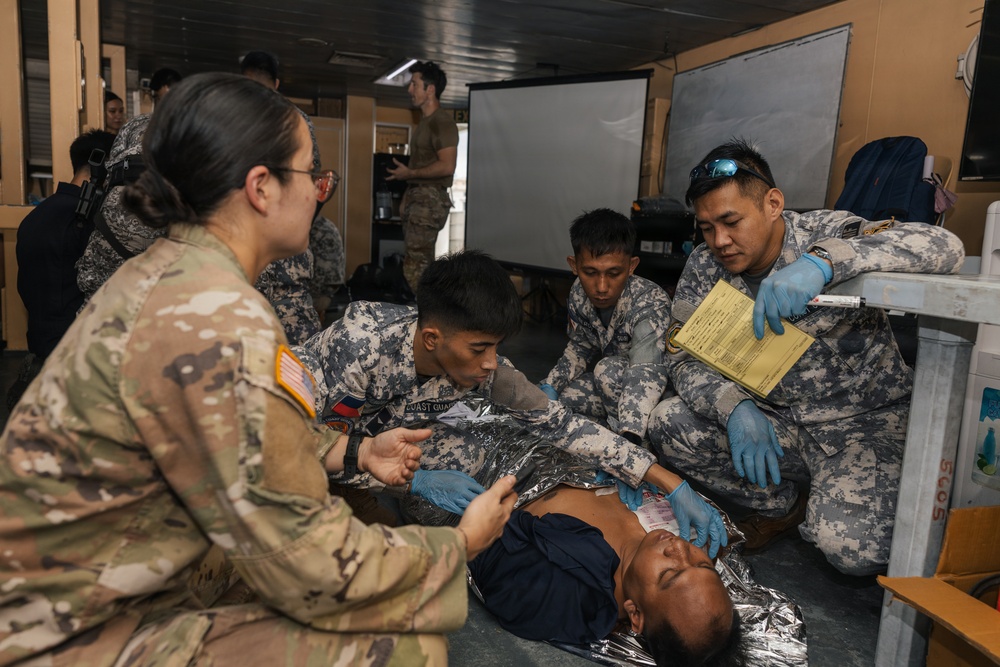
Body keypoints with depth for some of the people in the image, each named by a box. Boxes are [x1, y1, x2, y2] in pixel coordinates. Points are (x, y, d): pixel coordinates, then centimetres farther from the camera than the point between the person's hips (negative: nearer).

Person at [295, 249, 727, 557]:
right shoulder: (363, 344, -39)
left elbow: (557, 421, -21)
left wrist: (674, 486, -24)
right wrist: (414, 479, -39)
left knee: (468, 459, -16)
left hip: (369, 434, 5)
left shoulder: (478, 365, -23)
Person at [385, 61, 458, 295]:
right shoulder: (424, 122, 18)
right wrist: (406, 198, 17)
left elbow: (447, 166, -21)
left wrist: (409, 173, -13)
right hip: (416, 197, 10)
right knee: (420, 262, 12)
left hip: (430, 199, -10)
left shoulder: (442, 121, -12)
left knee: (415, 265, -12)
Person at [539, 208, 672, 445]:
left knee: (609, 370, -33)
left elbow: (646, 375, -43)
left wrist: (627, 439, -58)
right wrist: (549, 386, -10)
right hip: (611, 386, 6)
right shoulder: (579, 295, -12)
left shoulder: (651, 302, -31)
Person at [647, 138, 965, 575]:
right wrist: (735, 406, -27)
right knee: (666, 423, -15)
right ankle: (777, 506, 9)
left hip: (863, 420, -4)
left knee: (851, 547, -27)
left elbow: (945, 247, -32)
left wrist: (822, 263, -47)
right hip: (773, 420, 5)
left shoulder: (826, 235, -17)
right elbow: (683, 358, -6)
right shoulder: (704, 267, -6)